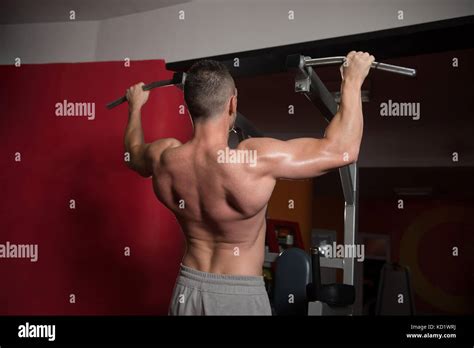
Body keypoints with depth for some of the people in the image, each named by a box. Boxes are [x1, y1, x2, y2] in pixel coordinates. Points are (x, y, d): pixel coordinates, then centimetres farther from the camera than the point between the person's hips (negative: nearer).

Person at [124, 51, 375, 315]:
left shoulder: (165, 158, -11)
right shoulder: (254, 160, -27)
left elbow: (134, 153, 15)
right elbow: (341, 150, -20)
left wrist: (135, 106, 30)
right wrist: (353, 82, -10)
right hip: (239, 296, -4)